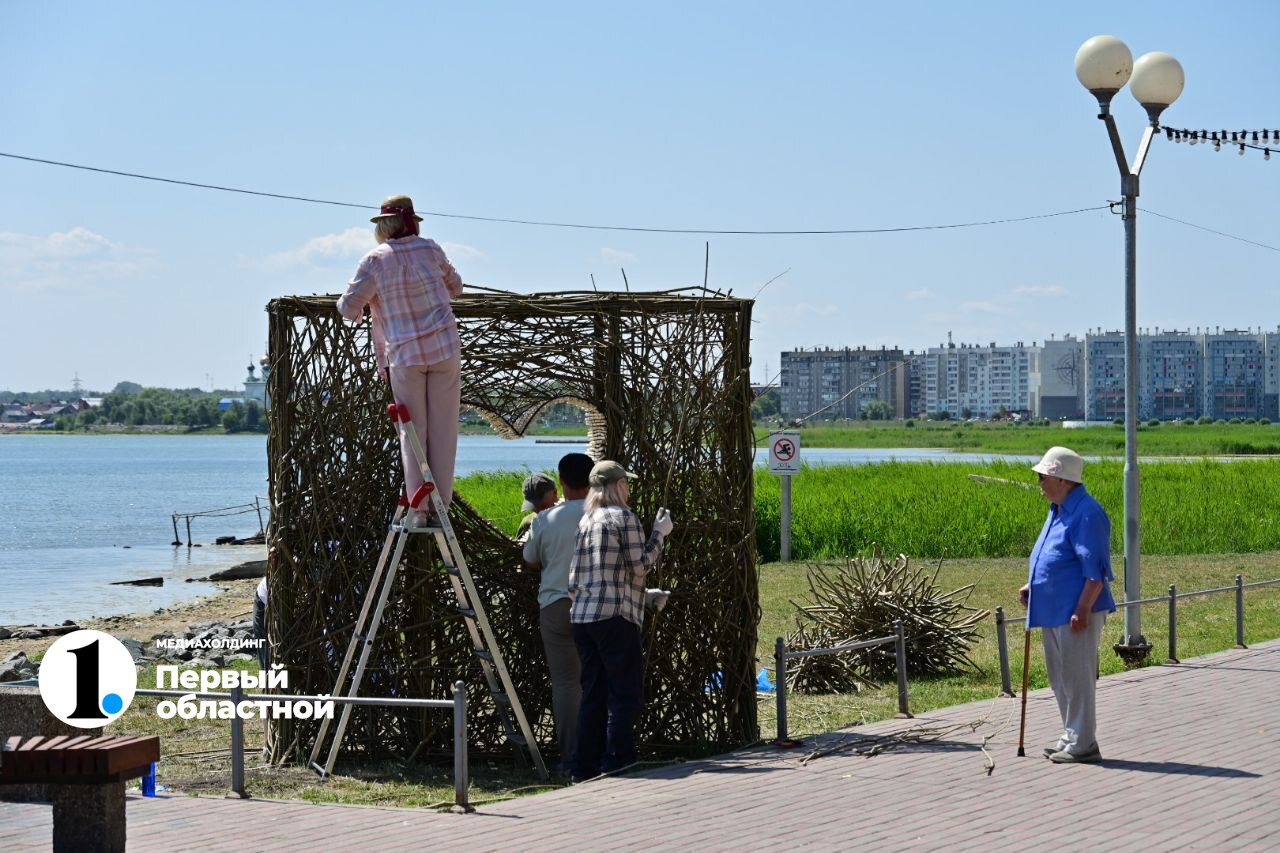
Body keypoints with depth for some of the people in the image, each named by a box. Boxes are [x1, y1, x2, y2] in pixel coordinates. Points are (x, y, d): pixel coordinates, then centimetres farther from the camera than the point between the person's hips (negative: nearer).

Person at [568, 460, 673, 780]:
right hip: (615, 617, -7)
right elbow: (639, 567, -7)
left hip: (581, 616, 8)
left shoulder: (586, 519, 17)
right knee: (625, 694, -3)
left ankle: (585, 767, 11)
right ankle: (617, 764, -7)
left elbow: (574, 577, 16)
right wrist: (659, 534, 4)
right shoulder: (624, 517, -5)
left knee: (594, 694, 11)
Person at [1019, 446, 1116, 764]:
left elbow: (1095, 570, -21)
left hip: (1075, 613, -10)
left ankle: (1082, 744, 1)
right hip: (1054, 610, 10)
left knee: (1076, 677, -5)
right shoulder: (1058, 510, 15)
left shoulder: (1087, 513, -17)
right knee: (1060, 676, 16)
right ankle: (1071, 736, 25)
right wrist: (1033, 586, 17)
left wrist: (1082, 609, -25)